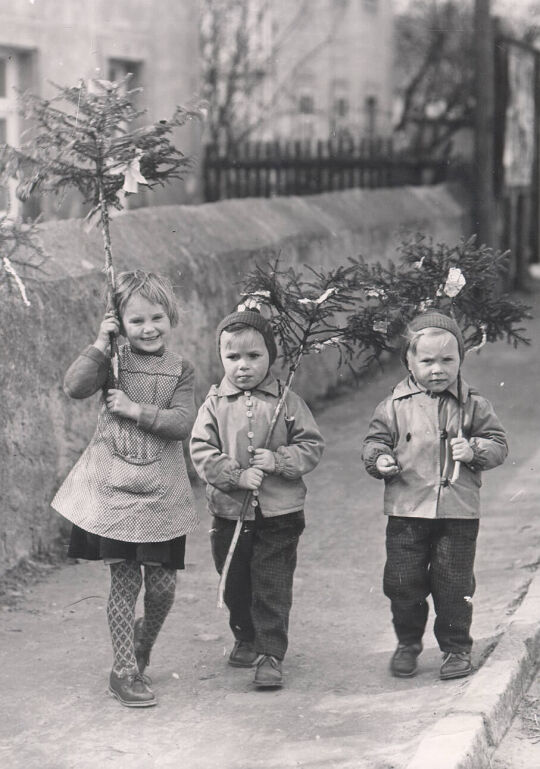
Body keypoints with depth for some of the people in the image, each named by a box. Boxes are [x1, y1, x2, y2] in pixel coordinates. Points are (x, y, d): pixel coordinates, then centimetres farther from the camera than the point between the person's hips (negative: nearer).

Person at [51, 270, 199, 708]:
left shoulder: (180, 370, 4)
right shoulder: (114, 360, 1)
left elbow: (183, 423, -10)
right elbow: (75, 387, -16)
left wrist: (135, 409, -16)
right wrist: (101, 344, -17)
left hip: (161, 492, 2)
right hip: (114, 487, -2)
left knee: (163, 584, 5)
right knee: (125, 580, 0)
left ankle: (142, 649, 34)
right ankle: (125, 672, 11)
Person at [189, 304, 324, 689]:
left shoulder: (287, 401, -3)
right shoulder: (215, 403, 0)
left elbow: (312, 447, -2)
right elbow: (202, 451, -5)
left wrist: (278, 460, -18)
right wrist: (236, 475, -18)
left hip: (279, 512, -2)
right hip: (229, 512, 2)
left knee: (273, 587, -2)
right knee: (235, 584, 16)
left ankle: (271, 654, 5)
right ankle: (246, 638, 37)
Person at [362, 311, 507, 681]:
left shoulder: (474, 405, 1)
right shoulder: (395, 406, 1)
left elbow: (499, 444, 4)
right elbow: (376, 440, 8)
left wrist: (474, 449, -15)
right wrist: (379, 459, -13)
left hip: (459, 512, -1)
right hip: (406, 511, 1)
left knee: (454, 584, 4)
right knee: (402, 582, 5)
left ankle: (457, 648, 20)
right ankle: (408, 643, 25)